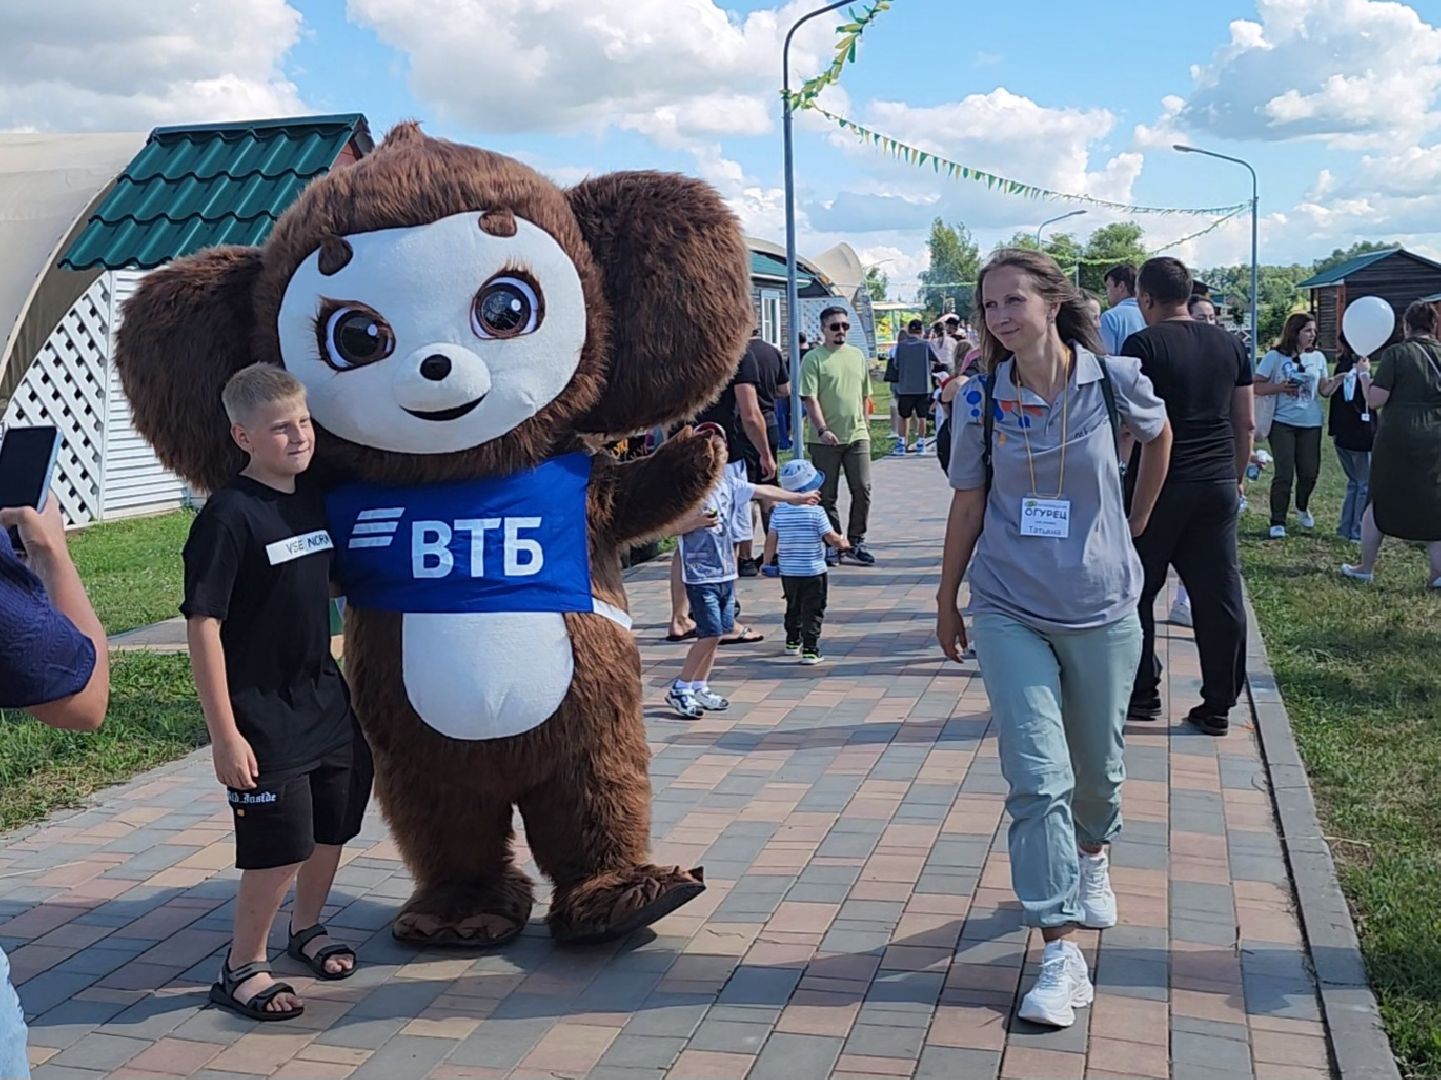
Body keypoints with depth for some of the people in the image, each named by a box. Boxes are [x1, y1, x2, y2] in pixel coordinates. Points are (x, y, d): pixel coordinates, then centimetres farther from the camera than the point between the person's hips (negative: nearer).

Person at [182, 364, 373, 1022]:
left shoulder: (313, 500, 4)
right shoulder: (228, 516, -18)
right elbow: (202, 628, -19)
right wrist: (225, 734, -21)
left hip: (325, 698, 7)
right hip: (262, 715, -7)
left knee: (334, 825, 16)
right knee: (280, 845, -4)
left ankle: (306, 928, 40)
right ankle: (242, 968, 17)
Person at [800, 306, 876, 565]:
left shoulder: (857, 356, 11)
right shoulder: (813, 359, -6)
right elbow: (810, 399, -12)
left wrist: (864, 425, 14)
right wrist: (822, 430, -20)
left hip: (857, 436, 4)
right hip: (826, 439, -4)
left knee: (862, 490, 3)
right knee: (827, 495, 3)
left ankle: (856, 542, 16)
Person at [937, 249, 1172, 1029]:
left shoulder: (1114, 380, -8)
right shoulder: (981, 399, -6)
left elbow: (1159, 436, 14)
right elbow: (968, 503, 3)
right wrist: (946, 599, 8)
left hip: (1102, 607, 1)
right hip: (1009, 610, 0)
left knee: (1097, 764, 17)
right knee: (1037, 778, -7)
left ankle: (1093, 855, 50)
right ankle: (1061, 952, -2)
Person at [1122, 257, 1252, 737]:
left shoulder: (1143, 345, -9)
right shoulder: (1229, 344, 8)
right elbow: (1245, 423, 12)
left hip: (1158, 485, -5)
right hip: (1218, 486, 5)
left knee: (1137, 592, 10)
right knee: (1219, 594, 7)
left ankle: (1142, 693, 17)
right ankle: (1218, 706, 12)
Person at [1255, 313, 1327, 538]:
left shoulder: (1318, 358, 7)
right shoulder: (1275, 357, -6)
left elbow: (1324, 390, 11)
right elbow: (1256, 386, -7)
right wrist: (1280, 387, -21)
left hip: (1311, 424, 4)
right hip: (1283, 423, -4)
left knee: (1310, 471, 9)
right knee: (1284, 474, -7)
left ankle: (1302, 508, 38)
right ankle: (1277, 522, 4)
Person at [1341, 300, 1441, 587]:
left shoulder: (1396, 354, -9)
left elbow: (1376, 400, -11)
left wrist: (1364, 379, 7)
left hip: (1397, 439, -3)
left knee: (1380, 501, 12)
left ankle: (1366, 568, 19)